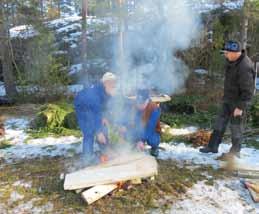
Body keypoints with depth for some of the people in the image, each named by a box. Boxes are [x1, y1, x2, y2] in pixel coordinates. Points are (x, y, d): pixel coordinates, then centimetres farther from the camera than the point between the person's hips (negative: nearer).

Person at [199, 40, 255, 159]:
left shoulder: (244, 67, -28)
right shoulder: (232, 62, 1)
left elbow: (247, 91, -26)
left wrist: (240, 107, -23)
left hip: (238, 102, -9)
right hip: (228, 100, 9)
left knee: (236, 127, 6)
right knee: (220, 123, 14)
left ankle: (235, 152, 23)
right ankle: (213, 146, 26)